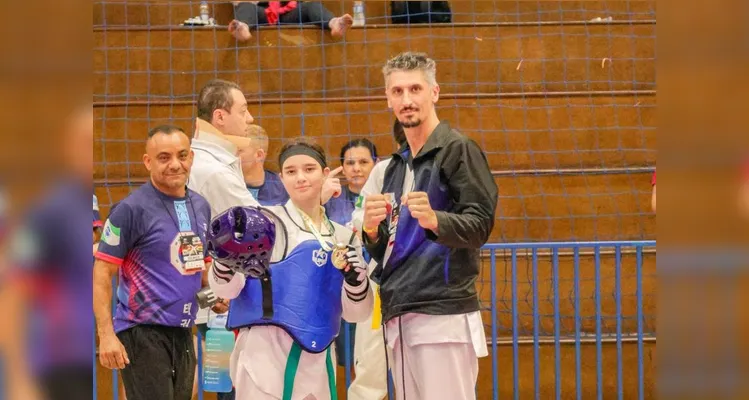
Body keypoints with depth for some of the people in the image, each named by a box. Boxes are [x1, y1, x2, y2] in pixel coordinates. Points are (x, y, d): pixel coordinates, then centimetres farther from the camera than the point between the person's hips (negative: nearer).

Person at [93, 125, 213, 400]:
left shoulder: (201, 206, 11)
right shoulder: (132, 209, -9)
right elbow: (102, 272, -10)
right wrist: (106, 334, -18)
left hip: (183, 333, 7)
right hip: (143, 333, -7)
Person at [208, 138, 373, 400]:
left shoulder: (343, 237, 14)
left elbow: (356, 314, 13)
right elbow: (225, 288, -5)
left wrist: (355, 277, -7)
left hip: (317, 363, 5)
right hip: (266, 358, -5)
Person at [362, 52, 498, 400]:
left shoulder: (458, 150, -2)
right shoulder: (396, 166, 21)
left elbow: (480, 226, -11)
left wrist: (435, 220, -29)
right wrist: (372, 230, -1)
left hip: (444, 316, -8)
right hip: (398, 318, 8)